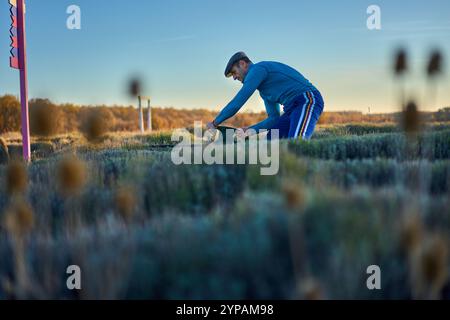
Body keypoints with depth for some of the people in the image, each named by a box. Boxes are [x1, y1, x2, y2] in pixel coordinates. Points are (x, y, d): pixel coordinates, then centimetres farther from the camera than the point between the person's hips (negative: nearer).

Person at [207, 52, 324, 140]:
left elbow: (237, 102, -9)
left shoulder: (258, 69, -5)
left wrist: (214, 123, 1)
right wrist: (250, 130, 12)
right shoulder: (263, 90, 24)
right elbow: (274, 118, 23)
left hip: (308, 101, -10)